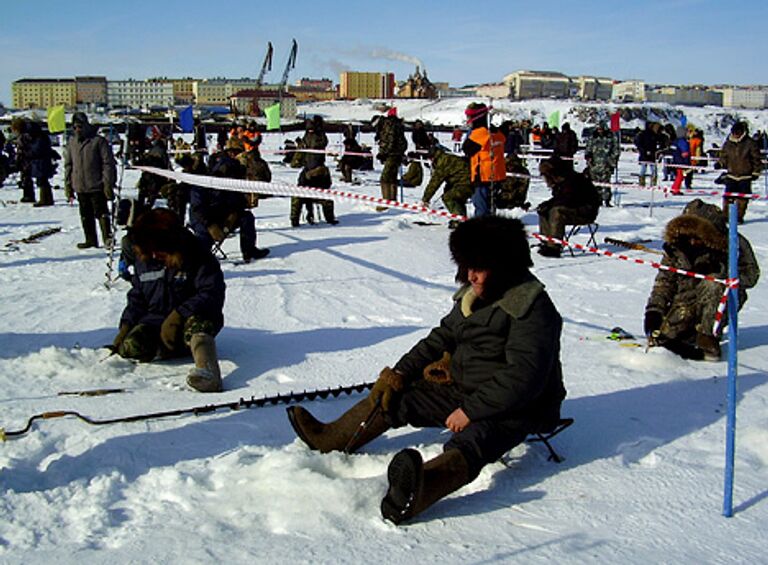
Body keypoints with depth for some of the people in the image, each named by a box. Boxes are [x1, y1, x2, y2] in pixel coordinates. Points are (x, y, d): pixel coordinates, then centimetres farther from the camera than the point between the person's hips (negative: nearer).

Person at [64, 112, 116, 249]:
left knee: (101, 212, -6)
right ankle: (90, 239, 19)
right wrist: (68, 185, 12)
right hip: (80, 187, 6)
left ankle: (107, 236, 0)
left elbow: (108, 163, -8)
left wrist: (108, 184, -14)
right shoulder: (72, 143, 11)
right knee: (86, 215, 11)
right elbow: (68, 165, 17)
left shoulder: (98, 141, -6)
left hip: (96, 186, -6)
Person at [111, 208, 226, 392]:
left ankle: (208, 371, -64)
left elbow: (213, 294, -20)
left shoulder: (199, 258, -9)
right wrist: (126, 326, 0)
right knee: (132, 345, -27)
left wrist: (179, 315, -29)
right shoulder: (144, 261, 7)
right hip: (155, 321, 4)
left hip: (188, 319, -4)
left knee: (196, 322, -41)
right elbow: (137, 299, 17)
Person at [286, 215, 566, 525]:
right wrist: (401, 372, 5)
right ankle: (330, 439, 16)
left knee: (468, 443, -38)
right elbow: (442, 338, 16)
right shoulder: (472, 295, 8)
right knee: (396, 396, 3)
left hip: (513, 407, -9)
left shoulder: (532, 308, -20)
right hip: (462, 389, 9)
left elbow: (524, 378, -27)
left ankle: (412, 494, -69)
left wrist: (471, 410, -27)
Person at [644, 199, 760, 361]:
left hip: (721, 299, -2)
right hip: (686, 299, 3)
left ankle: (708, 340, -24)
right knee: (662, 332, -20)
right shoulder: (677, 246, -6)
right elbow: (665, 280, -3)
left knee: (713, 285, -36)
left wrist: (720, 271, -26)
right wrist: (654, 309, -15)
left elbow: (751, 274, -10)